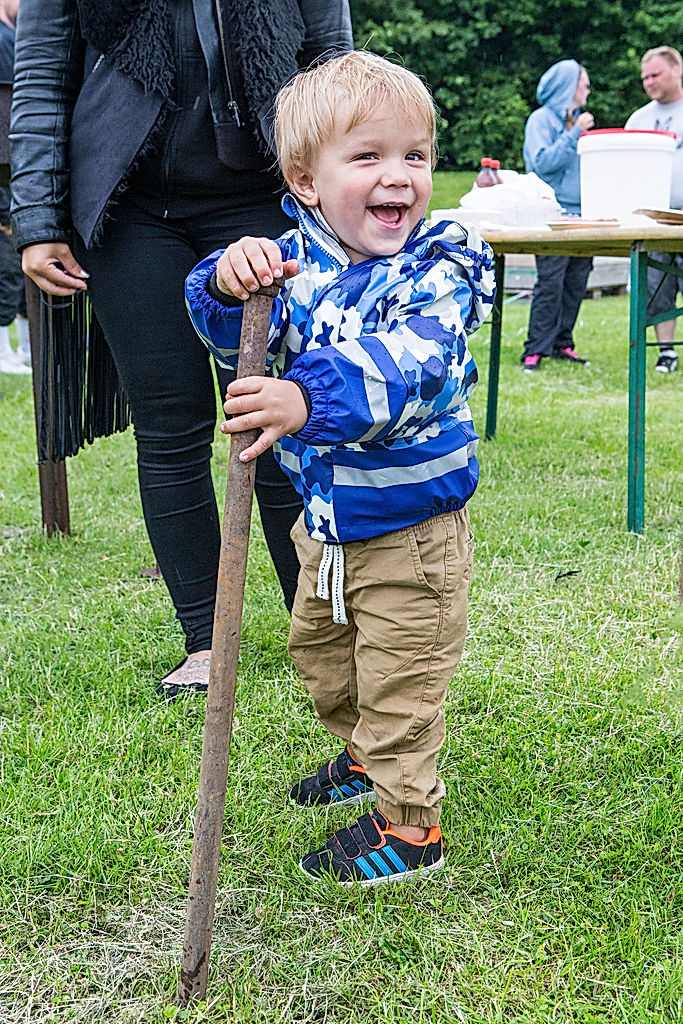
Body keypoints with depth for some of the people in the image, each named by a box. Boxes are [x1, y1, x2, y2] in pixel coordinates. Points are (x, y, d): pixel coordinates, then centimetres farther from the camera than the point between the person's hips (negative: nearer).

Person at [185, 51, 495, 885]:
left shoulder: (438, 268, -19)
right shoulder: (295, 256, -5)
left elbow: (406, 367, -36)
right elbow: (232, 336, -14)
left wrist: (312, 399, -53)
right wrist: (229, 285, -37)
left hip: (409, 528, -6)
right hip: (327, 519, 7)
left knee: (400, 682, 5)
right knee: (318, 650, 26)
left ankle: (407, 823, 23)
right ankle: (366, 755, 50)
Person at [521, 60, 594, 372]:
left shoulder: (577, 119, 18)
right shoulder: (542, 119, -2)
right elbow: (543, 162, -15)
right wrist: (575, 134, -15)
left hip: (581, 214, 7)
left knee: (576, 282, 5)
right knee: (550, 283, -10)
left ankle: (561, 343, 14)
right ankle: (536, 349, -5)